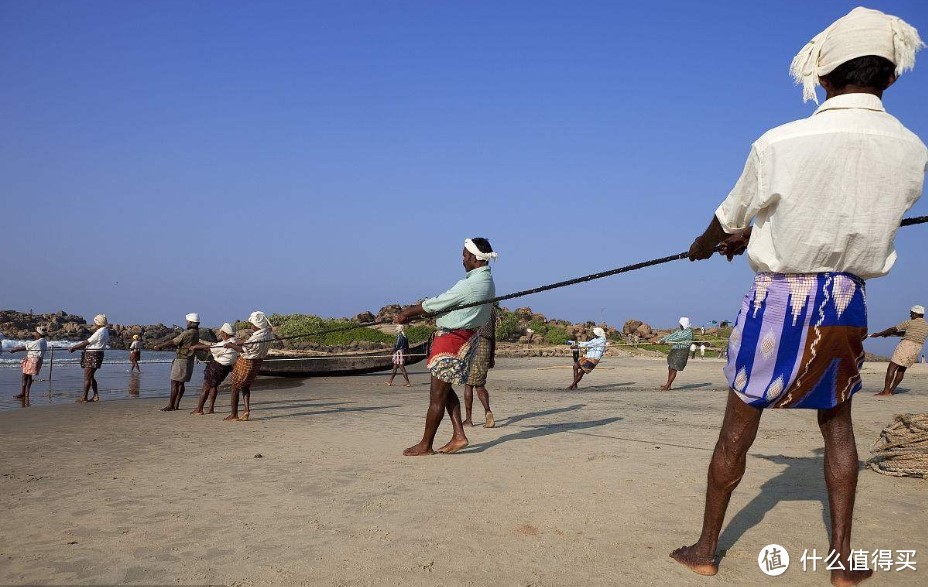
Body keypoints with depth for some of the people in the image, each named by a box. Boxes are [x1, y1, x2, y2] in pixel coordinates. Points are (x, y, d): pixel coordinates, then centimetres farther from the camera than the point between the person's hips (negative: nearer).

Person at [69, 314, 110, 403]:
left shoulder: (99, 332, -18)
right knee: (91, 376, 16)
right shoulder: (105, 331, 12)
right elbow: (89, 343, 17)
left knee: (87, 377, -3)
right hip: (96, 355, 10)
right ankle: (96, 395, 17)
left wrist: (73, 348, -10)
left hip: (93, 355, -10)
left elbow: (87, 342, -17)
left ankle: (84, 398, 2)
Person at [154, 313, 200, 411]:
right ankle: (176, 404, 14)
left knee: (174, 383, -4)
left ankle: (171, 406, -2)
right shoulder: (197, 333, 9)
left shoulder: (187, 333, -19)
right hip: (189, 360, 9)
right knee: (181, 383, 11)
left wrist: (158, 346, 0)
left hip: (181, 360, -9)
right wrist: (164, 346, 22)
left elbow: (172, 342, -13)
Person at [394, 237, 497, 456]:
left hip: (453, 339, -10)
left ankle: (425, 445, 11)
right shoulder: (486, 281, 10)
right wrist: (412, 311, 14)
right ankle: (458, 435, 16)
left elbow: (434, 304, -15)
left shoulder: (470, 285, -23)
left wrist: (406, 314, -1)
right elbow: (442, 302, 14)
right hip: (466, 337, 10)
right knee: (444, 390, 19)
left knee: (437, 395, 0)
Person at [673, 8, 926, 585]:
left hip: (778, 299, -3)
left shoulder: (780, 144, -16)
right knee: (837, 422, 20)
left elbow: (730, 218, 0)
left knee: (738, 428, 6)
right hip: (847, 303, 4)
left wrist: (701, 246, 24)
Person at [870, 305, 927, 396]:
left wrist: (878, 334, 7)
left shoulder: (910, 323, -6)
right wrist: (892, 334, 23)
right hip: (916, 350, 8)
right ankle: (891, 390, 13)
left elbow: (893, 329, -2)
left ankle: (886, 391, -14)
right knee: (901, 370, 15)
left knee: (891, 368, -7)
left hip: (905, 346, -8)